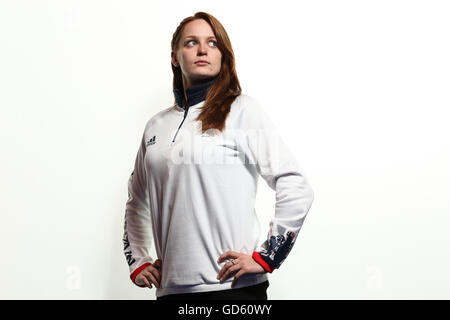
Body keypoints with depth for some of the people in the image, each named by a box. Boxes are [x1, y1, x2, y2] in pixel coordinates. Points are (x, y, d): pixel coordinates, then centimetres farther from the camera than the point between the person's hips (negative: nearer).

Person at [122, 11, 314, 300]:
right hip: (171, 287, 5)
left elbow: (297, 190, -8)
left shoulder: (243, 110, -3)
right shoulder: (157, 125, 12)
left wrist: (265, 258, -9)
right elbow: (137, 203, 24)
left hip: (231, 285, -4)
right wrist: (137, 263, 15)